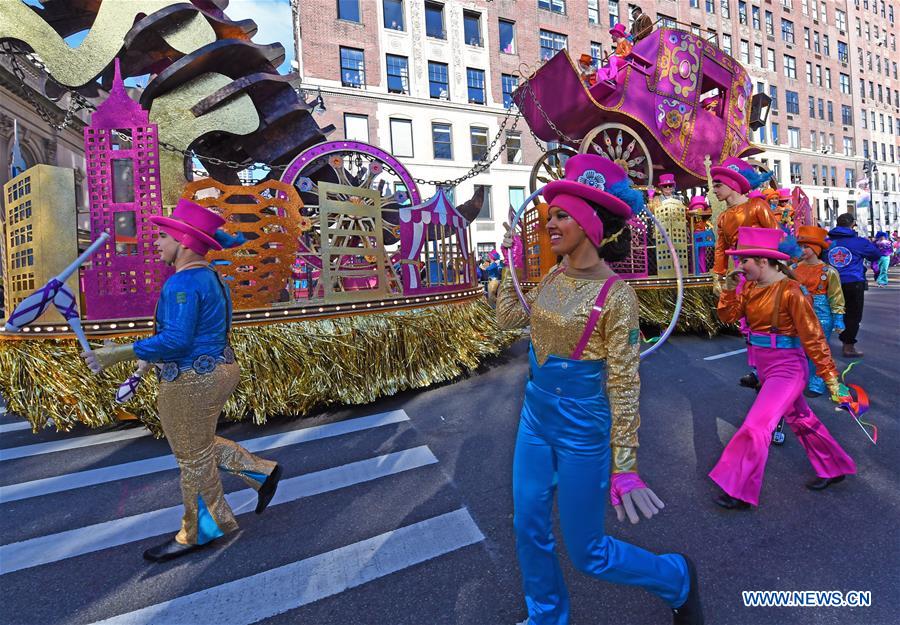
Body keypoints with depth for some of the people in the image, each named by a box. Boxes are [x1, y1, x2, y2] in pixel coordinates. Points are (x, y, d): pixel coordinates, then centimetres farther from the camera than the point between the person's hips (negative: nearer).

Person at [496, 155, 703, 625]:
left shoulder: (615, 295, -19)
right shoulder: (556, 276, 2)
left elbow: (624, 386, -16)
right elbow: (507, 317, 12)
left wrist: (624, 467, -13)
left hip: (582, 429, -6)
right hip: (535, 415, 7)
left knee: (587, 553, 12)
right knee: (529, 529, 18)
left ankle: (676, 578, 41)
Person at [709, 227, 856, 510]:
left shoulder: (790, 291, -20)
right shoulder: (750, 287, 1)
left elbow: (812, 336, -18)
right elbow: (728, 315, 3)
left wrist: (830, 377, -15)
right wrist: (729, 288, -11)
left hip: (786, 369, -8)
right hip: (765, 367, 8)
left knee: (756, 427, -9)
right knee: (801, 420, 24)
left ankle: (740, 491, 4)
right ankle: (834, 468, 46)